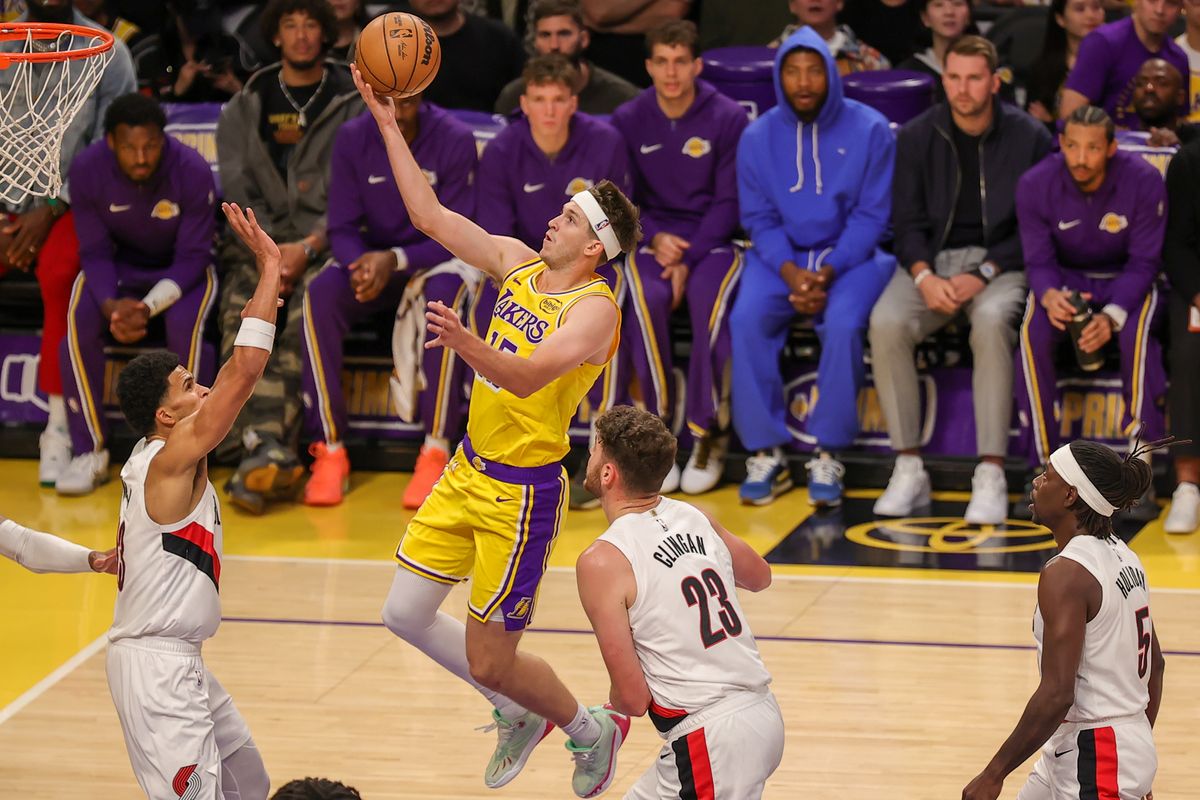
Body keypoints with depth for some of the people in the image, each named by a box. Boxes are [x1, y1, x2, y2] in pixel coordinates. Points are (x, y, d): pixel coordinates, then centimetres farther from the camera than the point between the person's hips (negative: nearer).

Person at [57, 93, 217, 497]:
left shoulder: (193, 172, -25)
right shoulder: (87, 170, -19)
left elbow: (193, 257, -20)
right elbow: (95, 251, -12)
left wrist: (150, 305, -36)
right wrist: (110, 304, -33)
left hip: (182, 269, -2)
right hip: (117, 267, 2)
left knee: (185, 324, -34)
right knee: (78, 323, -28)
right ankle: (89, 452, -17)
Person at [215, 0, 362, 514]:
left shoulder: (352, 102, 9)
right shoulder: (247, 105, 17)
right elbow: (237, 188, 8)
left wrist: (309, 248, -12)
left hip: (326, 240, -2)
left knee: (306, 318, -32)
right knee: (239, 317, -29)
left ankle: (258, 454, -41)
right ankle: (267, 452, -42)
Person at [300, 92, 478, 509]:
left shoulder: (455, 140, -14)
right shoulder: (352, 139, -6)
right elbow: (342, 227, -4)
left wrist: (395, 260, -28)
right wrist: (362, 264, -27)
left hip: (437, 258, -3)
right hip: (372, 255, 3)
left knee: (444, 293, -38)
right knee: (320, 295, -29)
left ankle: (436, 453, -34)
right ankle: (330, 451, -24)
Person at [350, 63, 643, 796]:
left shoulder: (596, 310, -20)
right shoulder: (519, 264, 3)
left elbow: (528, 376, -37)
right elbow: (430, 215, 6)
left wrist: (468, 345, -55)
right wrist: (388, 122, 1)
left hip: (522, 491, -8)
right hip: (471, 469, 8)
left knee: (489, 661, -1)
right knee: (406, 613, 12)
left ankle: (593, 730, 28)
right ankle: (520, 713, 32)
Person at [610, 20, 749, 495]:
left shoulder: (728, 118, -2)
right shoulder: (629, 120, 5)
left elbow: (729, 202, -3)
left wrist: (688, 260, -14)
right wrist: (655, 239, -11)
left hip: (712, 242, -1)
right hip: (651, 239, 1)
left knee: (711, 301, -33)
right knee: (646, 299, -33)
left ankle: (708, 436, -18)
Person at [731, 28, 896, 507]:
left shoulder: (869, 130, -4)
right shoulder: (759, 136, 3)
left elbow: (870, 216, -5)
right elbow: (758, 217, 3)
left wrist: (829, 271, -18)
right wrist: (790, 272, -16)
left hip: (849, 255, -2)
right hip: (780, 256, 2)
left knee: (843, 323, -32)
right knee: (747, 319, -26)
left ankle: (827, 454, -20)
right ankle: (766, 453, -18)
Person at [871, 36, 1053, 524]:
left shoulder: (1028, 138, -2)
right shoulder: (917, 137, 6)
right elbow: (906, 220, 6)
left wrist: (983, 275, -15)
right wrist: (924, 276, -14)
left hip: (1001, 262, -2)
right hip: (932, 260, 3)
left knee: (992, 319, -37)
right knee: (886, 322, -29)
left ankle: (991, 475, -33)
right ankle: (909, 469, -21)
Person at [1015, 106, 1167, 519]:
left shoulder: (1144, 182, -20)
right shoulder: (1035, 185, -16)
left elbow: (1143, 263, -17)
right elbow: (1038, 261, -11)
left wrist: (1111, 316, -34)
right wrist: (1049, 296, -36)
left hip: (1126, 281, -1)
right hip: (1063, 278, 1)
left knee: (1138, 334, -34)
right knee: (1033, 332, -31)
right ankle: (1044, 466, -21)